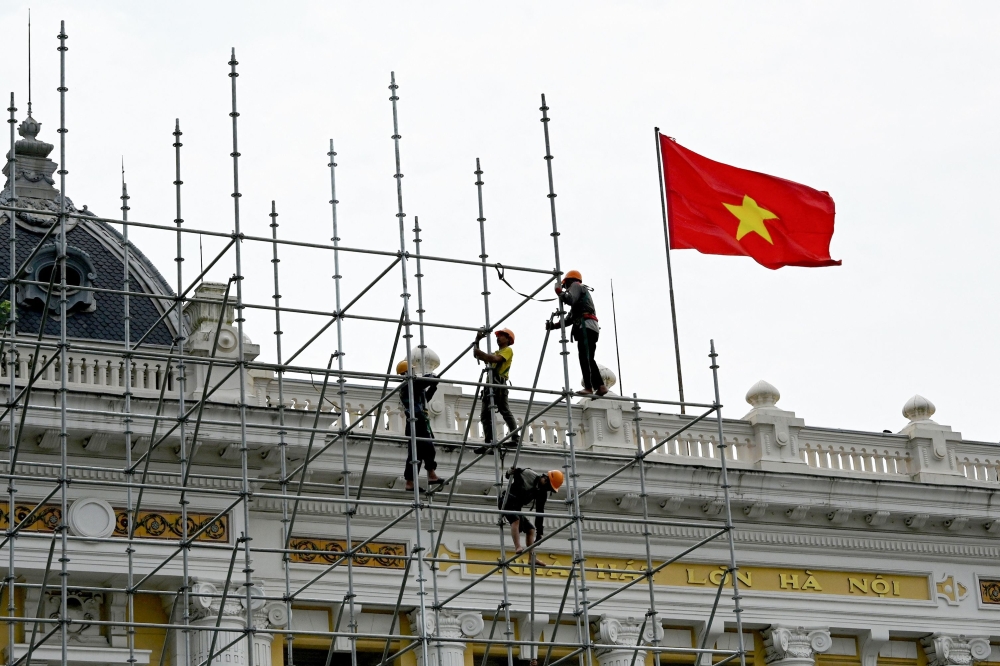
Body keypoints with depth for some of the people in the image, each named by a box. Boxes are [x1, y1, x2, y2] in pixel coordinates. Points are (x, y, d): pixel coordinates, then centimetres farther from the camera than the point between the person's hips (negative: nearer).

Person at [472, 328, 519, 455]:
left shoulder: (508, 350, 6)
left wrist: (480, 353, -12)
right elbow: (478, 356, 29)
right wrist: (477, 341, 18)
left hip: (499, 384, -9)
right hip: (490, 384, 9)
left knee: (504, 411, -16)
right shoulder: (496, 353, 32)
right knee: (485, 415, -1)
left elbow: (496, 359, -13)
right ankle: (489, 443, -7)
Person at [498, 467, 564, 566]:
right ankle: (517, 547, -43)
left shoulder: (543, 493, 5)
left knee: (530, 529, 2)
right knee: (516, 519, -33)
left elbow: (540, 511, 7)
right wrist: (510, 473, -31)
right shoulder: (529, 475, -13)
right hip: (506, 501, -8)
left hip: (516, 507, 8)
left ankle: (533, 558, -3)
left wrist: (540, 530, 2)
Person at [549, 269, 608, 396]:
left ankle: (588, 387, -27)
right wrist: (554, 325, 21)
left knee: (585, 357, -17)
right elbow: (569, 319, 30)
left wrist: (559, 291, 5)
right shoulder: (582, 291, 38)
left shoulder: (576, 285, 12)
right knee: (589, 358, 7)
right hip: (591, 328, 10)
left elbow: (569, 299, -13)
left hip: (586, 326, -10)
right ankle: (600, 386, -4)